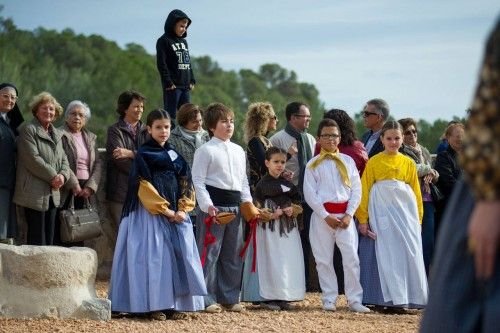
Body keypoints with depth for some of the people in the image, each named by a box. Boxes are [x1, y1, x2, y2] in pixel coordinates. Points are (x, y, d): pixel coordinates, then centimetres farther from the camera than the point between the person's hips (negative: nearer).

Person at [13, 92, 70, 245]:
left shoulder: (57, 134, 19)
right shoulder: (28, 130, -5)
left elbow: (64, 159, 16)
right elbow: (33, 159, -15)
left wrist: (63, 175, -6)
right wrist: (53, 177, -14)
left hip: (52, 194, 7)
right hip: (34, 193, -7)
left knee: (49, 237, 5)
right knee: (37, 238, -9)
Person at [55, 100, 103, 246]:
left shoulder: (91, 138, 17)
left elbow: (98, 164, 11)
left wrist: (90, 187, -3)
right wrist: (74, 185, -14)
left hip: (85, 191, 5)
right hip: (66, 190, -5)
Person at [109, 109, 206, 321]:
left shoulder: (175, 155, 14)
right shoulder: (143, 155, -2)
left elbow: (186, 184, 11)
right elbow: (144, 187, -9)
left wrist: (181, 210, -4)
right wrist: (165, 210, -13)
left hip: (176, 213, 5)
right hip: (151, 214, -5)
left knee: (178, 255, 1)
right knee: (154, 257, -8)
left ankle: (174, 304, 5)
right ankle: (155, 306, -6)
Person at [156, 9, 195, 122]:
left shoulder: (184, 41, 18)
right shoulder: (164, 41, -5)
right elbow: (161, 63, -11)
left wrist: (192, 80, 13)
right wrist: (168, 82, -17)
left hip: (185, 86, 7)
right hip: (173, 86, -7)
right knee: (171, 115, -8)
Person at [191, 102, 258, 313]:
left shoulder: (238, 151, 15)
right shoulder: (205, 151, -5)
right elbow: (198, 180, -10)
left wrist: (248, 202, 8)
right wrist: (208, 206, -19)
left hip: (234, 205, 7)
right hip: (213, 205, -7)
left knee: (233, 255, 11)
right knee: (210, 254, -5)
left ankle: (230, 298, 19)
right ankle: (208, 300, 0)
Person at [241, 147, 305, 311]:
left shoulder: (287, 183, 14)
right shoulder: (263, 183, -2)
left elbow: (298, 203, 16)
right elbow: (256, 206, -5)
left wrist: (293, 210, -4)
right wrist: (270, 215, -17)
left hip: (288, 228, 5)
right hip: (269, 229, -5)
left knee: (289, 262, 2)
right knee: (270, 263, -7)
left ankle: (284, 298, 8)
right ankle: (267, 298, -3)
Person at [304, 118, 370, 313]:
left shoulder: (348, 161, 9)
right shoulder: (313, 164, 4)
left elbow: (356, 189, 6)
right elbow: (309, 193, -2)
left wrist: (349, 215, -6)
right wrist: (326, 217, -10)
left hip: (345, 215, 1)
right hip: (322, 215, -1)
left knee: (351, 258, -5)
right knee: (324, 259, 2)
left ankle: (354, 300, -1)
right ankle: (329, 299, 10)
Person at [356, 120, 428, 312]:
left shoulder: (408, 163, 10)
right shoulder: (374, 162, 2)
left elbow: (416, 192, 13)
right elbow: (364, 191, 2)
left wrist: (418, 218, 9)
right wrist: (363, 220, 0)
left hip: (406, 212, 3)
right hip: (383, 212, -3)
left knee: (410, 252, 0)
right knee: (388, 254, -4)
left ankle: (411, 296, 7)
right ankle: (394, 300, -2)